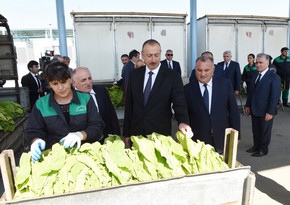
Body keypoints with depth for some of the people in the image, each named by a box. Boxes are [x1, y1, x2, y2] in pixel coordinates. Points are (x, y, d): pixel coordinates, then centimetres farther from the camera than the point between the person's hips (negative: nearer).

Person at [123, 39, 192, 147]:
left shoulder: (172, 76, -7)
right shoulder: (134, 75, 2)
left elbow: (179, 103, -11)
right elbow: (129, 105, 6)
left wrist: (183, 122, -32)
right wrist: (126, 133, 6)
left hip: (161, 134, -2)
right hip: (136, 133, 3)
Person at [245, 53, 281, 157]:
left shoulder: (274, 77, -14)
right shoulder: (255, 74, 6)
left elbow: (275, 96, -15)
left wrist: (270, 112, -18)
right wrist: (248, 105, 7)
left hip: (265, 111, -6)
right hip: (254, 109, 6)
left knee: (265, 131, 12)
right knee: (255, 130, 17)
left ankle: (263, 149, 28)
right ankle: (256, 146, 34)